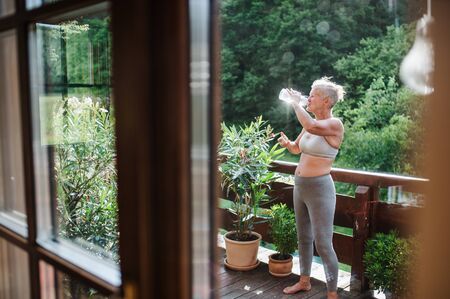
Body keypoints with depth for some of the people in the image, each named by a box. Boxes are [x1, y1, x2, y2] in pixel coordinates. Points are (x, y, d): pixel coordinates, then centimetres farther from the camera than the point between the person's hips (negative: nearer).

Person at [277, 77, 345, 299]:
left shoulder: (335, 124, -14)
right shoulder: (312, 123, 8)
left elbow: (311, 127, -36)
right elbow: (296, 149, 20)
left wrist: (296, 104, -21)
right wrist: (286, 142, -2)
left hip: (319, 188, -8)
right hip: (300, 186, 8)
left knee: (322, 243, -2)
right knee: (303, 237, 19)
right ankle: (304, 281, 37)